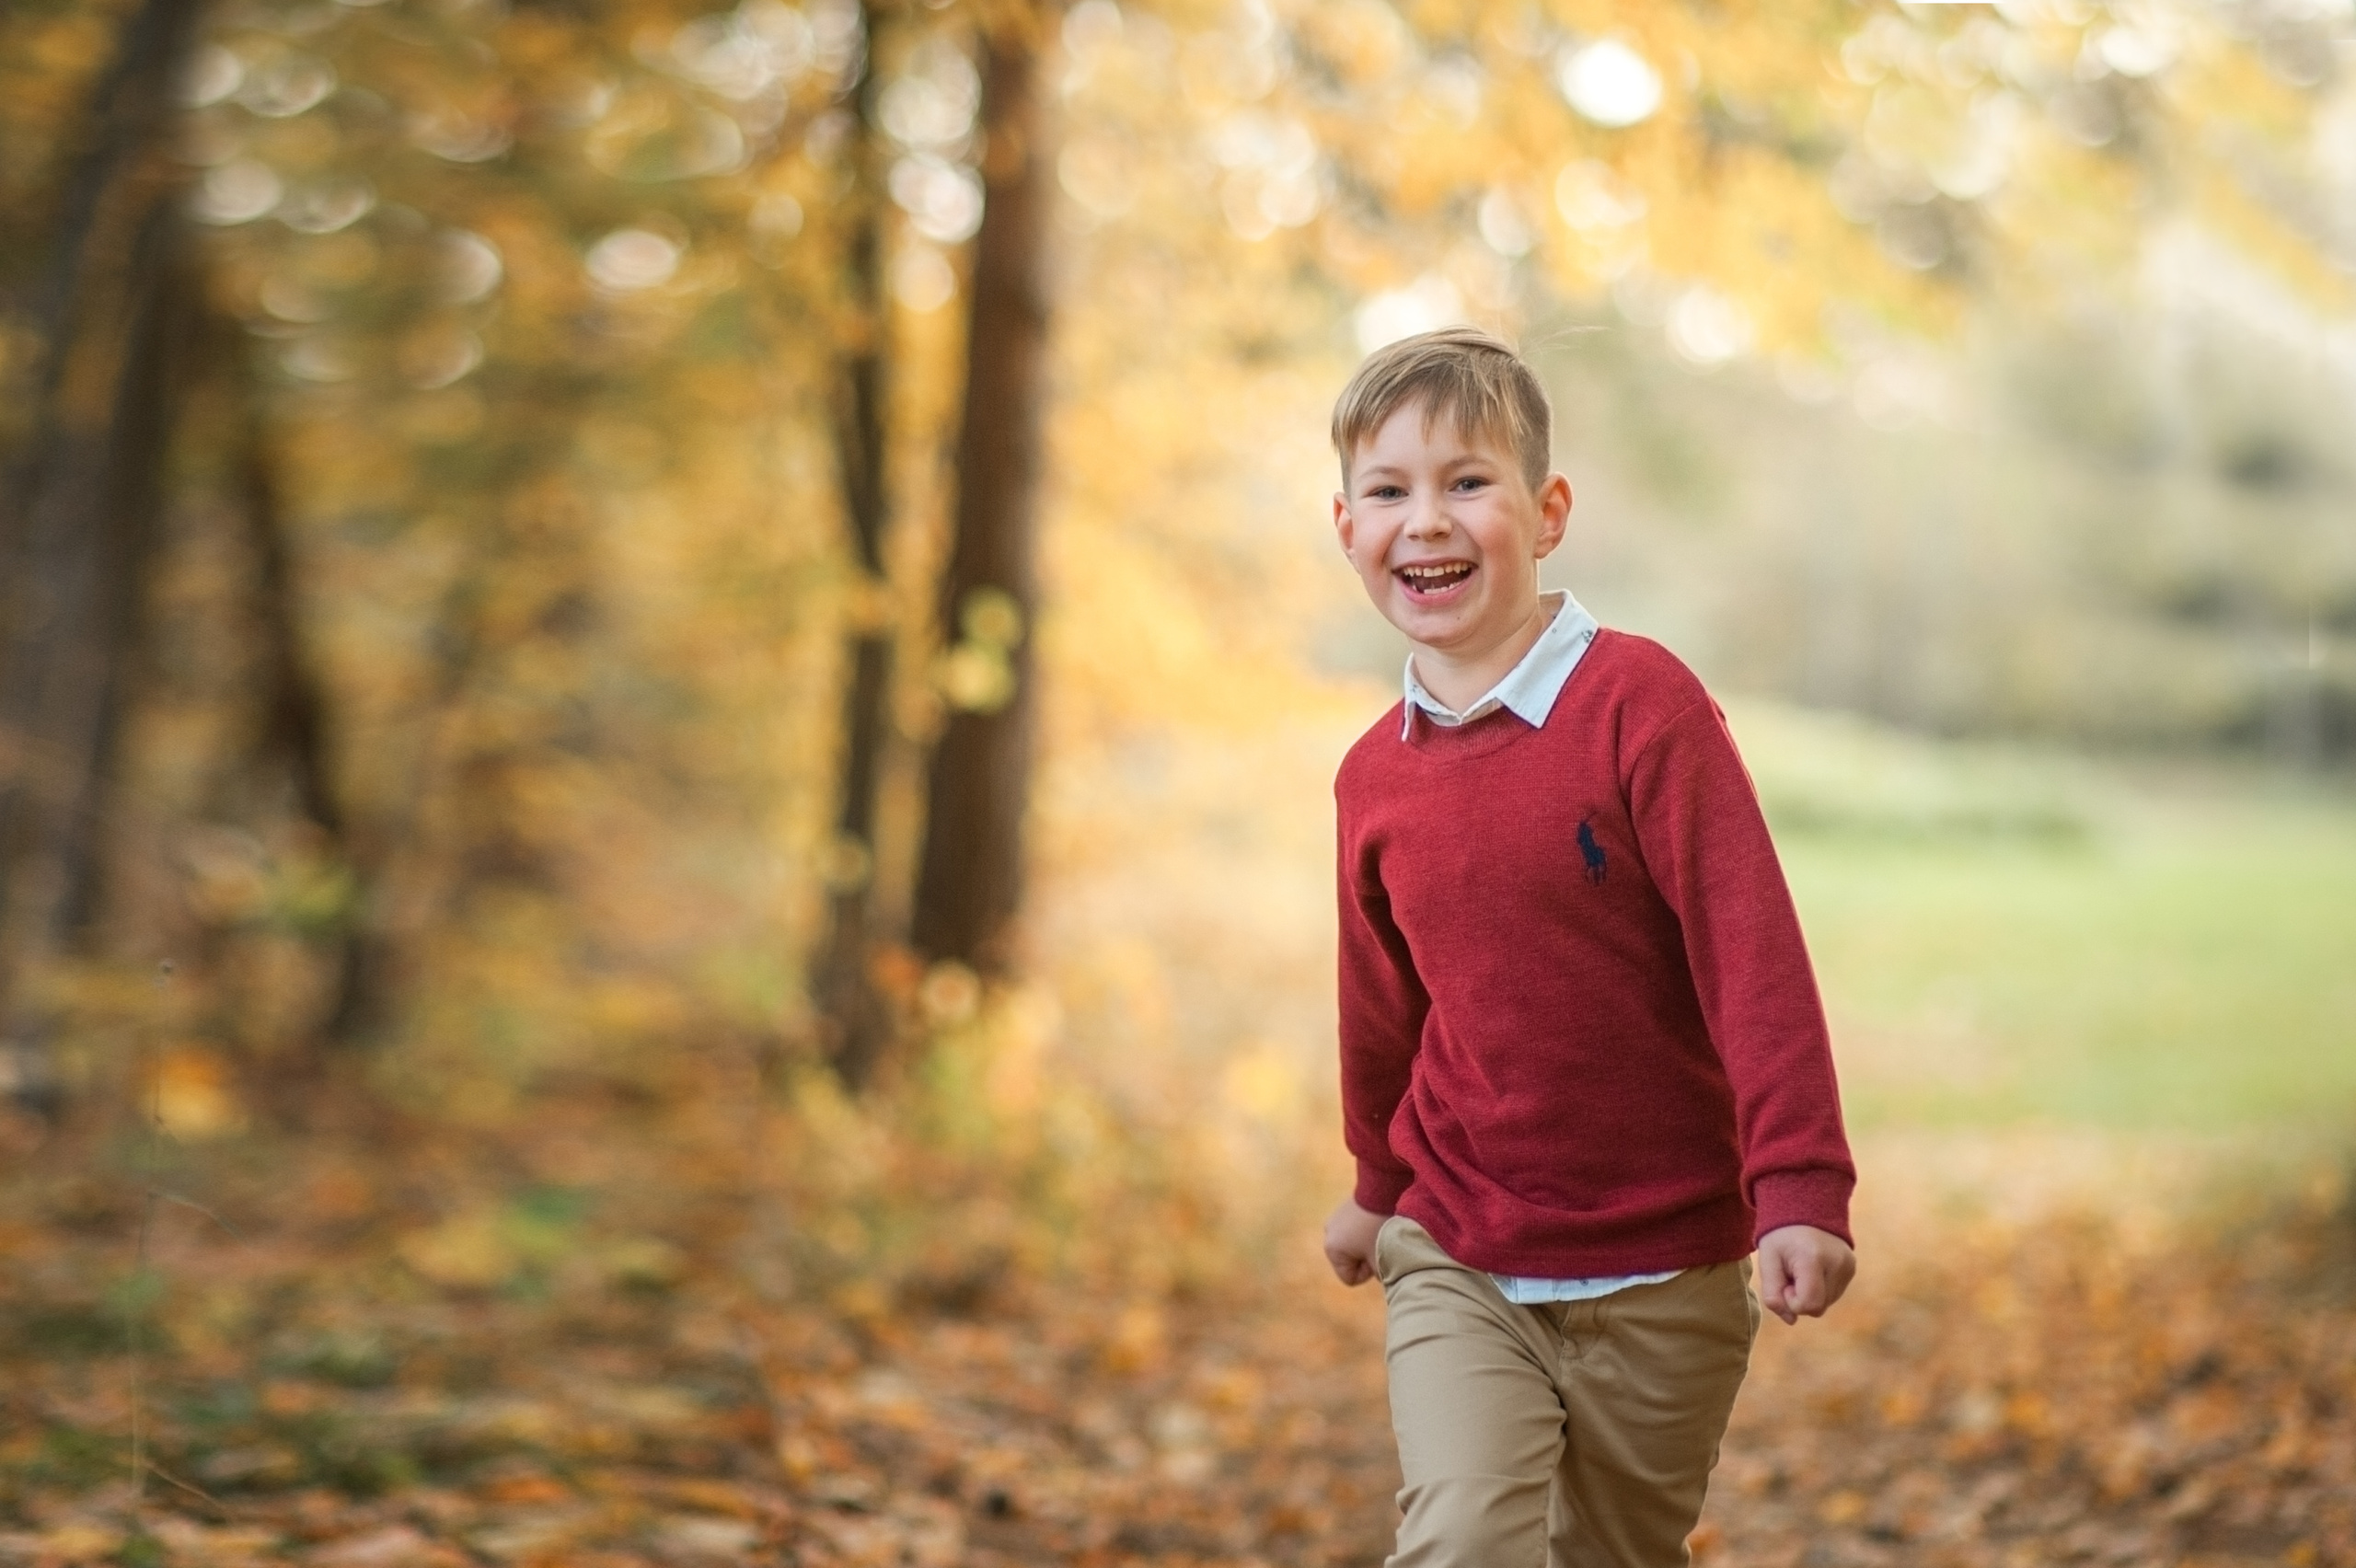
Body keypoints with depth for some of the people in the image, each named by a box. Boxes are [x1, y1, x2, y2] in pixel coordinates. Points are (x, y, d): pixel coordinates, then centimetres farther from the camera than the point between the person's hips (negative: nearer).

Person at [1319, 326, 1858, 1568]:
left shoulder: (1640, 701, -13)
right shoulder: (1373, 776, 2)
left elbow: (1754, 955, -16)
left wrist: (1801, 1188, -21)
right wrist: (1377, 1185, 29)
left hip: (1665, 1278, -2)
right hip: (1457, 1266, 3)